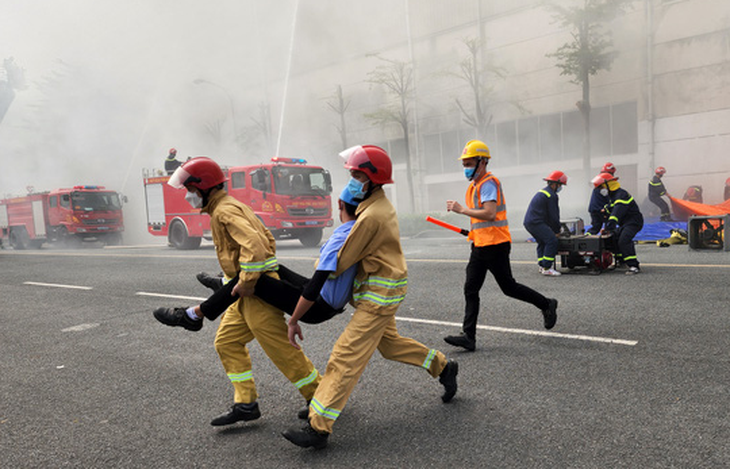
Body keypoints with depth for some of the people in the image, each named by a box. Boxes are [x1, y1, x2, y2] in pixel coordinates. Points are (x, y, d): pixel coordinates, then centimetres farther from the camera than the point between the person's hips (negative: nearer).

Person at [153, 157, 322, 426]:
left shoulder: (224, 211, -15)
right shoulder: (230, 207, 17)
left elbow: (254, 244, -31)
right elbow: (267, 239, 21)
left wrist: (247, 281, -24)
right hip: (249, 293, 11)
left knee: (280, 348, -2)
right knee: (227, 341, 15)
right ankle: (246, 404, 21)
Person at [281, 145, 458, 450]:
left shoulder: (370, 217, -23)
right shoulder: (381, 204, 8)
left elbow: (339, 265, -18)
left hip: (380, 294, -10)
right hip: (384, 290, 10)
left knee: (346, 357, -10)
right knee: (388, 343, 26)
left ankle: (318, 428, -7)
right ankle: (443, 367, 40)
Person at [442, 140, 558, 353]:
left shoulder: (488, 183, -15)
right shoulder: (475, 185, 16)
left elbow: (490, 214, -26)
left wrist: (461, 209, -22)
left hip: (495, 246, -10)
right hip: (480, 246, 10)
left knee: (508, 287, 3)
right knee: (470, 289, 3)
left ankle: (547, 305, 26)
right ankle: (468, 336, 4)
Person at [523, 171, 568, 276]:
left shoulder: (542, 192, 23)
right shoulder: (552, 195, -9)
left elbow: (549, 214, 25)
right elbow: (553, 215, -9)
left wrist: (555, 228, 23)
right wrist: (557, 231, 4)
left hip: (528, 222, 11)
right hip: (536, 223, -11)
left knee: (542, 242, 23)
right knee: (552, 240, -13)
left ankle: (541, 265, 23)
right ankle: (546, 268, -16)